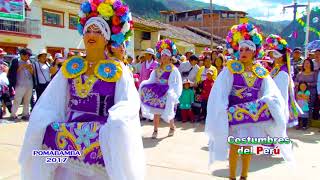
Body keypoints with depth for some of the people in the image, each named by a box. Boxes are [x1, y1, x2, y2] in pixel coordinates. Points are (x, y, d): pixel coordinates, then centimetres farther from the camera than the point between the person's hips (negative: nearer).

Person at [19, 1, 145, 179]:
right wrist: (43, 129, -6)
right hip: (68, 138, 2)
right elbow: (50, 104, 9)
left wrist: (113, 122, -26)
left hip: (103, 142, -2)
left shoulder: (118, 70, -1)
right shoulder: (70, 67, 9)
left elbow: (128, 105, -8)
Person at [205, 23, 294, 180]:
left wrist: (266, 103, -20)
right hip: (234, 114, -3)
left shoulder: (261, 72, 3)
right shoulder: (230, 69, -6)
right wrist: (222, 112, -17)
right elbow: (220, 93, -10)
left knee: (248, 148, 13)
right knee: (234, 148, 2)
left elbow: (270, 93, 0)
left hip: (253, 114, 3)